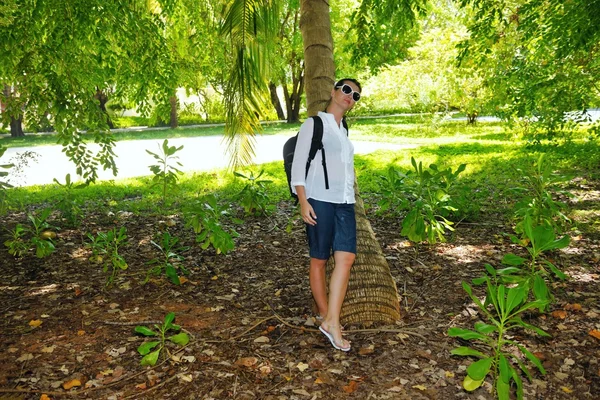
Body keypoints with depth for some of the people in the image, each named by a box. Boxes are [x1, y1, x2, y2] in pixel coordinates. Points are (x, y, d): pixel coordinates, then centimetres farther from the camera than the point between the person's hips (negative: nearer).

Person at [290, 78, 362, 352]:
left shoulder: (344, 130, 22)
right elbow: (298, 166, -4)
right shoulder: (314, 124, 3)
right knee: (319, 260, 2)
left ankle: (332, 322, -9)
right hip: (320, 200, -5)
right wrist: (303, 202, -13)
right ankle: (325, 315, 17)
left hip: (345, 202, 6)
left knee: (346, 257, -10)